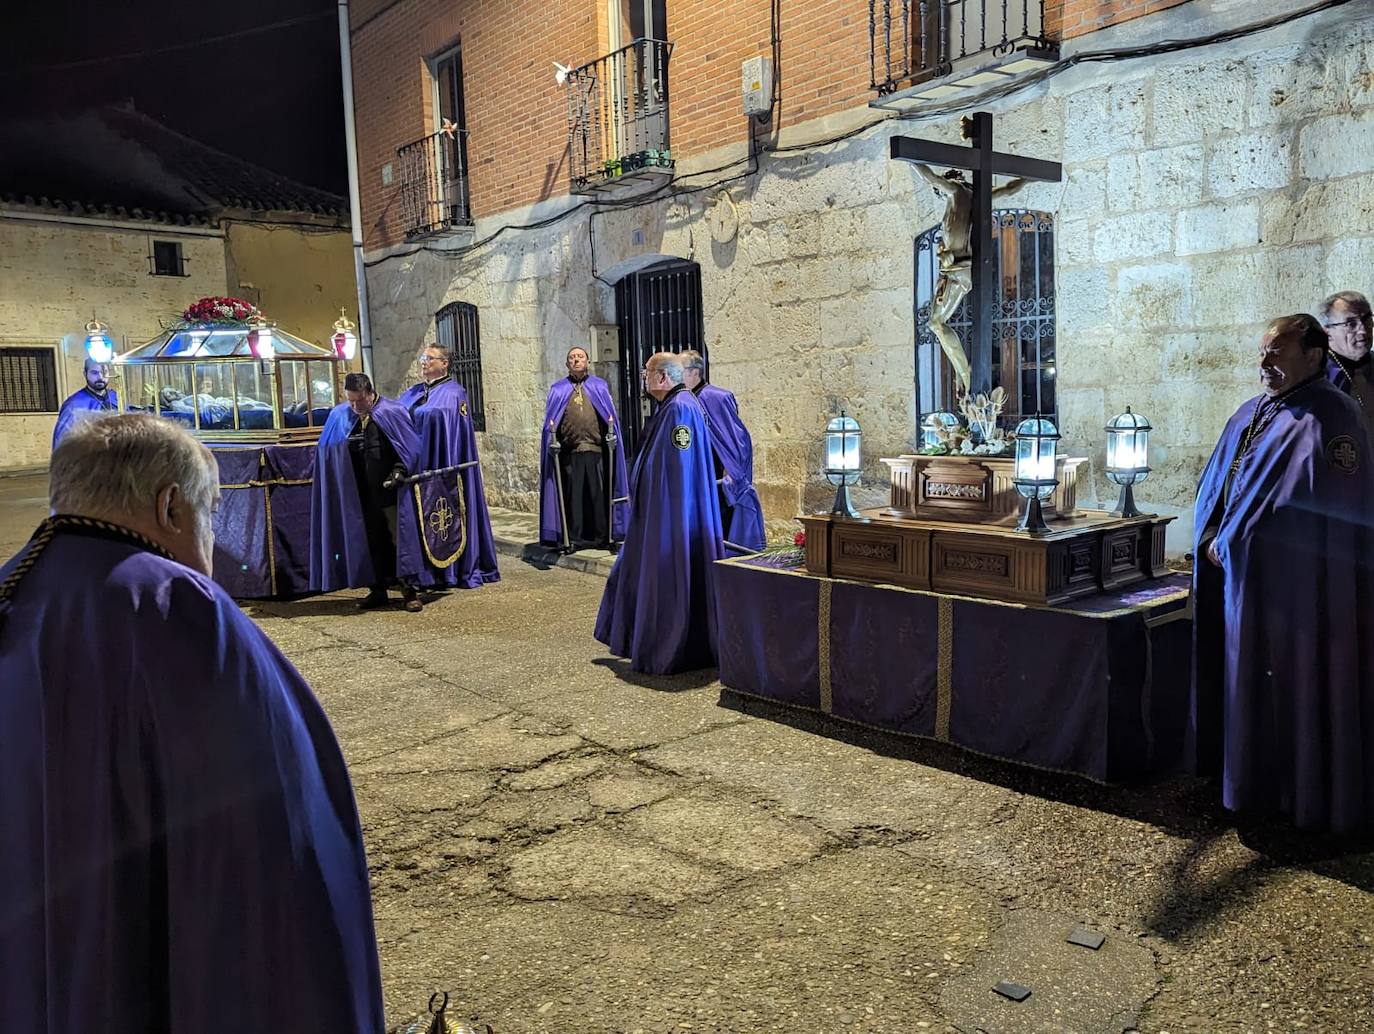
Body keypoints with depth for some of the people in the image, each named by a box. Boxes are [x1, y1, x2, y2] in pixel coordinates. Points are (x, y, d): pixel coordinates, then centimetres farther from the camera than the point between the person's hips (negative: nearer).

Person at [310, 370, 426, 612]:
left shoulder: (392, 413, -6)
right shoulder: (340, 416, 4)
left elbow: (411, 447, -5)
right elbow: (327, 451, 11)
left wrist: (399, 471, -15)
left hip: (390, 490, -4)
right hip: (362, 494, 4)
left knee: (398, 537, -2)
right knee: (370, 540, 9)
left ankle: (408, 589, 4)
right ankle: (377, 590, 18)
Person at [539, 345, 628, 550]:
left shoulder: (599, 386, 15)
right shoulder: (559, 389, 14)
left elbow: (610, 416, 12)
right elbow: (550, 420, 10)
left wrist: (611, 433, -1)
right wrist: (553, 439, -2)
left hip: (596, 449, 0)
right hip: (569, 451, 0)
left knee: (598, 493, 0)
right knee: (573, 495, 1)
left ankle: (602, 535, 8)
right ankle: (574, 538, 7)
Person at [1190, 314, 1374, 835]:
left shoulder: (1328, 417, -13)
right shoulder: (1250, 414, 13)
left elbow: (1314, 500, -20)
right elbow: (1215, 481, 15)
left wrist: (1234, 540, -15)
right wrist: (1213, 535, -2)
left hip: (1297, 583, -8)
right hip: (1241, 575, 8)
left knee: (1297, 684, 2)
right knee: (1245, 678, 15)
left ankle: (1309, 794, 17)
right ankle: (1249, 773, 29)